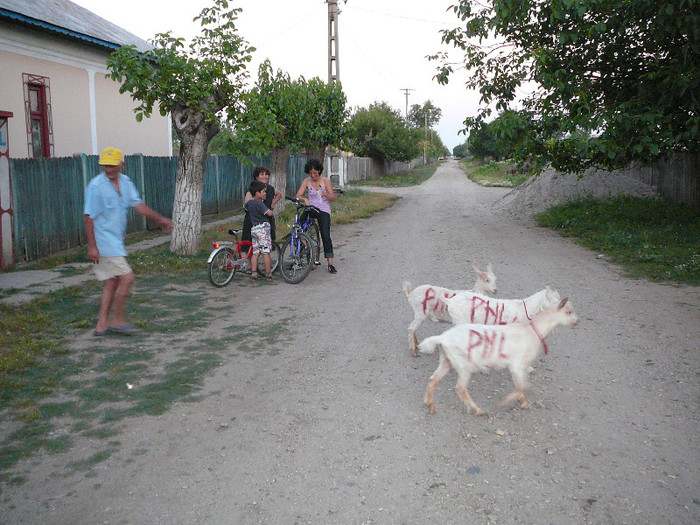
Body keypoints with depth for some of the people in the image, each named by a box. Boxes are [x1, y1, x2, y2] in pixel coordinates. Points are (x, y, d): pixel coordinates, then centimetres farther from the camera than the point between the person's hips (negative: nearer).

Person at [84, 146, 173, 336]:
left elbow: (137, 204, 14)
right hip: (104, 243, -9)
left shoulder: (125, 182, 8)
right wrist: (92, 246, -18)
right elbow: (88, 217, -14)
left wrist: (160, 219, 7)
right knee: (127, 278, -11)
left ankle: (102, 325, 19)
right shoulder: (96, 186, -14)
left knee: (112, 282, 12)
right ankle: (118, 320, 3)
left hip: (116, 242, 9)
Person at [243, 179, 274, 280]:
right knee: (266, 252, -3)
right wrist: (271, 210, 3)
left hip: (253, 229, 8)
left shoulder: (249, 202, 11)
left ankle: (253, 272, 7)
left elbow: (245, 206, 35)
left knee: (255, 252, 10)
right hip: (263, 227, -8)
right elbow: (269, 213, -20)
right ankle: (268, 274, 0)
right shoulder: (259, 203, -14)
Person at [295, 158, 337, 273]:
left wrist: (324, 193, -23)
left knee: (326, 235, -15)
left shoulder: (325, 181, 1)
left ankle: (330, 264, -13)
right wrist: (304, 200, -24)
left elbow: (333, 198, -3)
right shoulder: (307, 181, 6)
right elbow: (298, 196, -2)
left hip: (323, 210, -2)